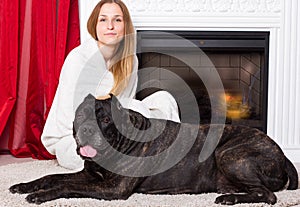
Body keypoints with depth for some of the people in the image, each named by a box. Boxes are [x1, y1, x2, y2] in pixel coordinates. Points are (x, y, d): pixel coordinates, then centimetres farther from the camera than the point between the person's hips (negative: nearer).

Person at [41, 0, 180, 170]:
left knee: (163, 99, -9)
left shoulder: (129, 60, 0)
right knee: (133, 107, -29)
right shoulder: (78, 59, -18)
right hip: (69, 142, -6)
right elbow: (68, 120, -20)